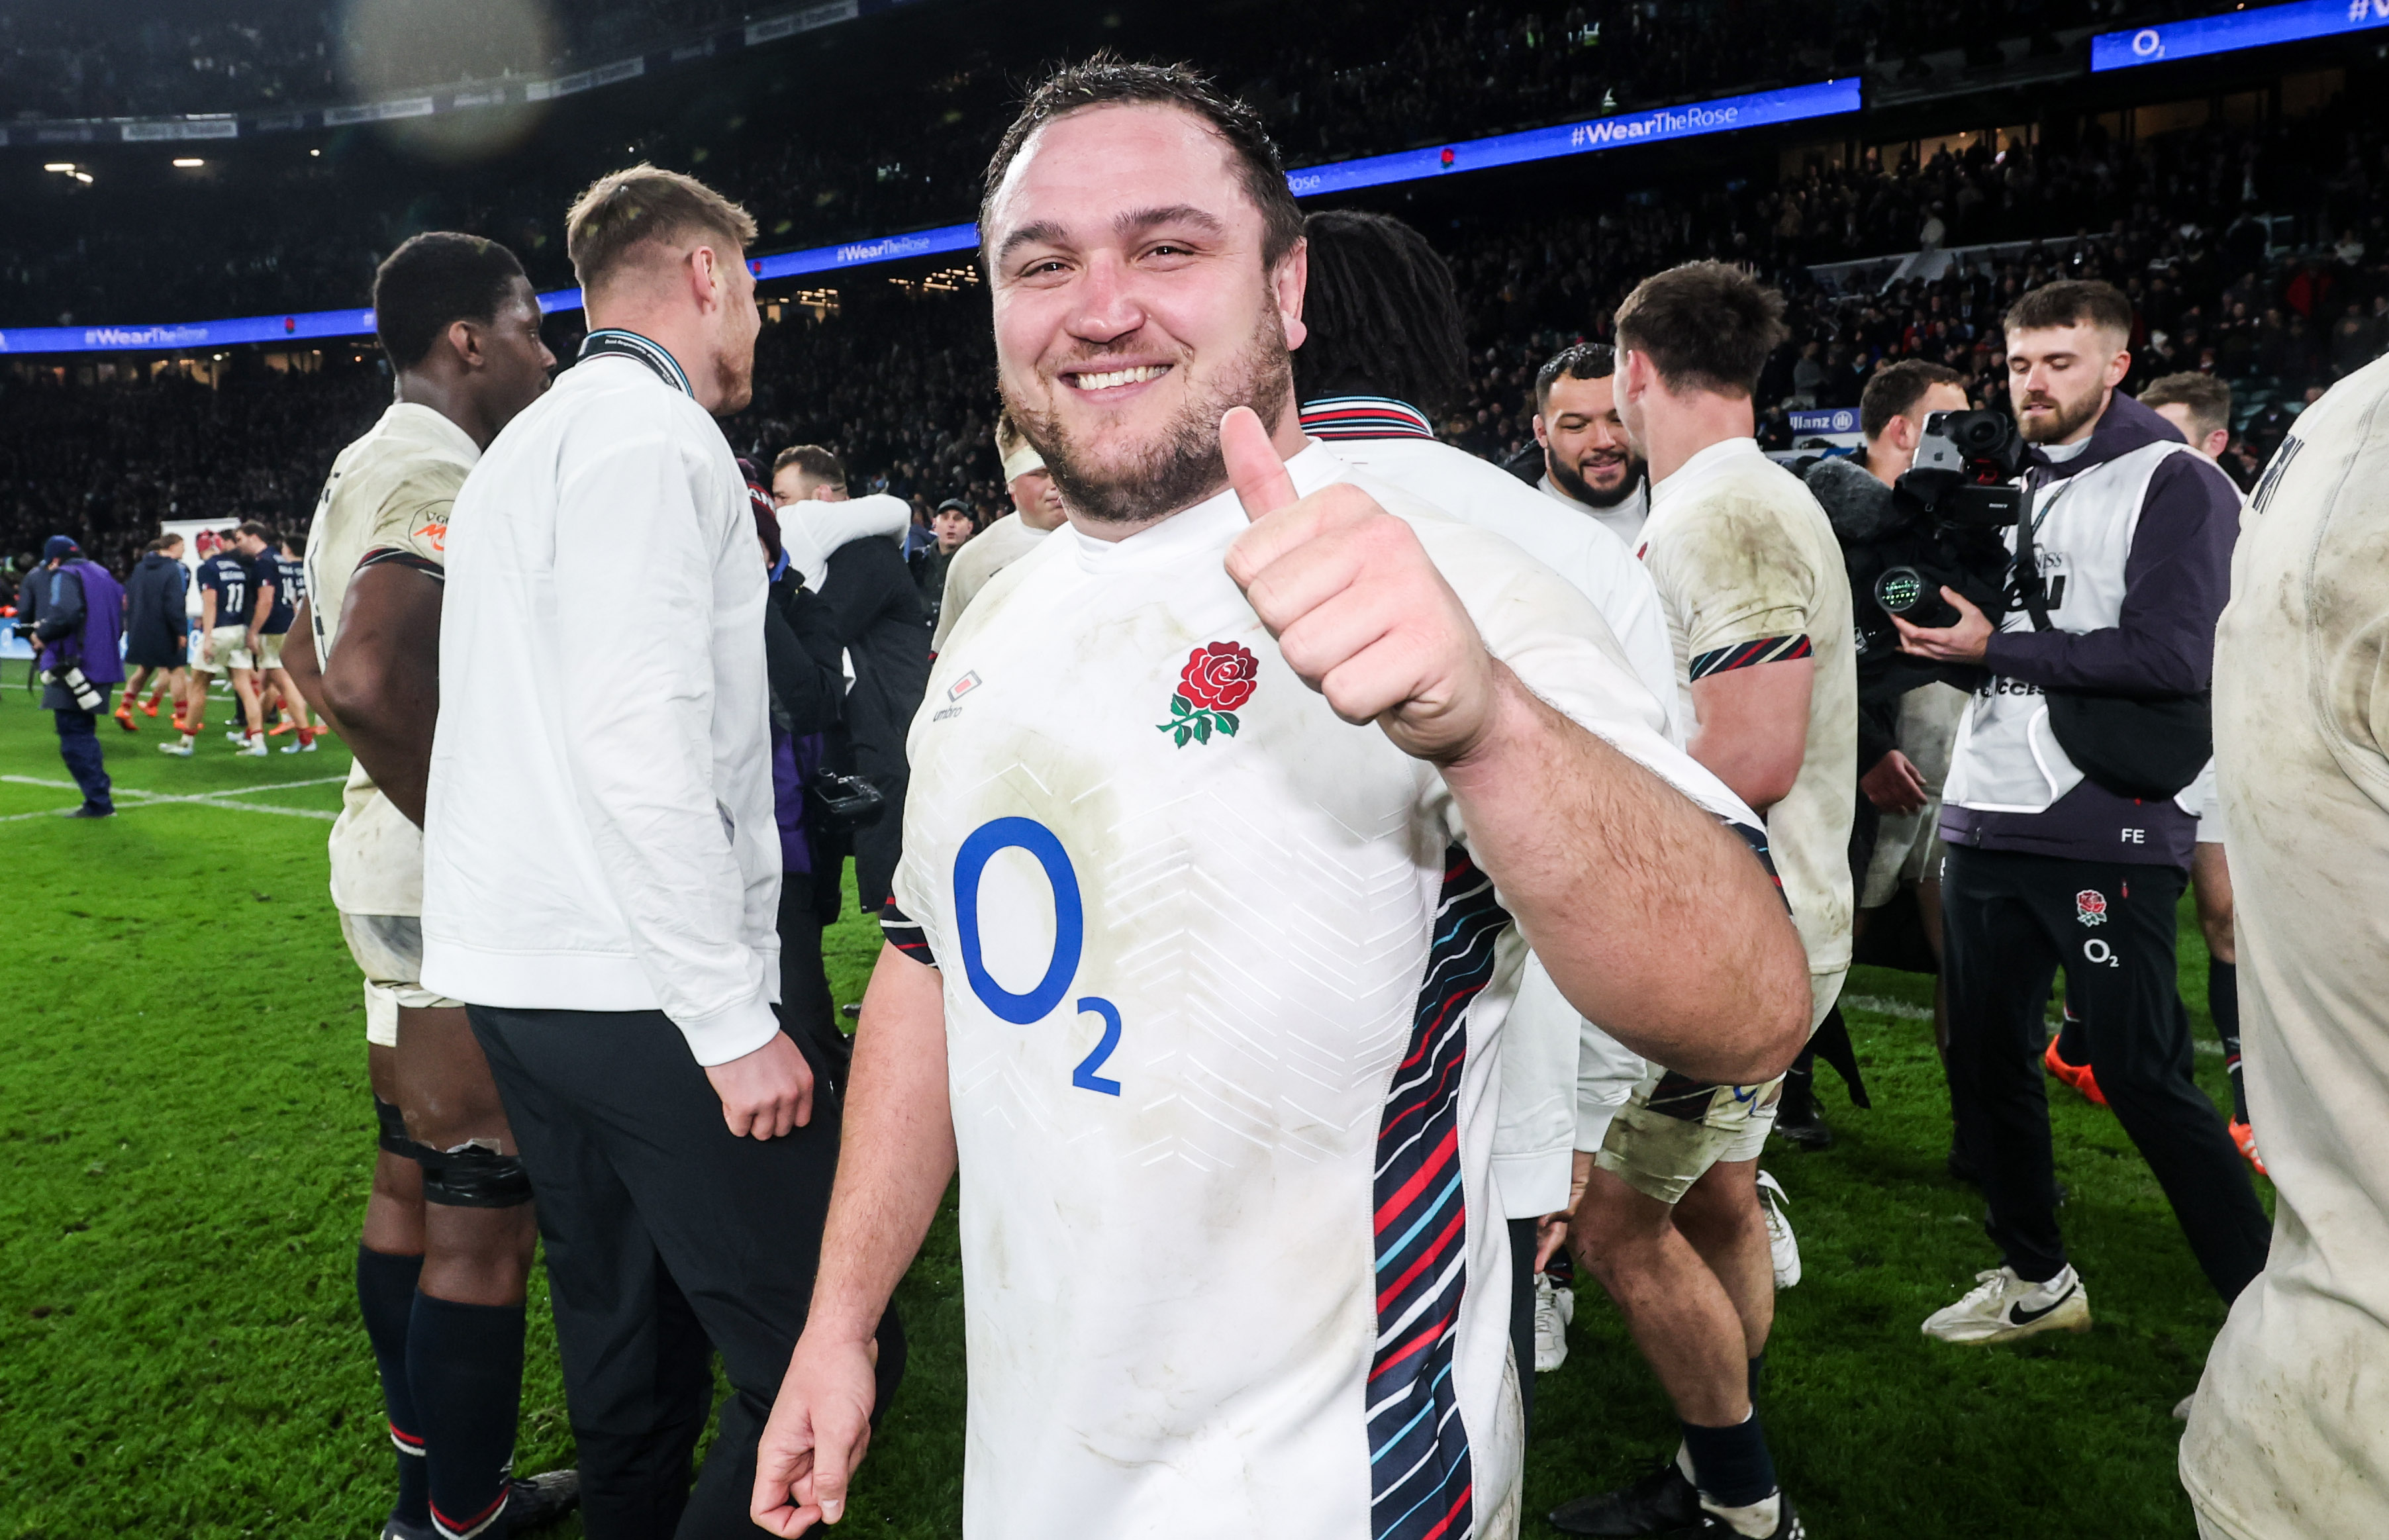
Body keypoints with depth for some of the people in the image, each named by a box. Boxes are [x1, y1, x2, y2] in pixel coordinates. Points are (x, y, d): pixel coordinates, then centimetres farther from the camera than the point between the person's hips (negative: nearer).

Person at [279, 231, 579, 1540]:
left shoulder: (365, 470, 14)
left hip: (387, 866, 11)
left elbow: (306, 655, 27)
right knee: (482, 1225, 0)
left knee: (409, 1184, 19)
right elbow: (368, 679, -33)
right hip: (456, 896, -11)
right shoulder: (440, 478, -18)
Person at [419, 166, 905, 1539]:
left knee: (629, 1342, 18)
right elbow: (641, 742, -20)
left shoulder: (526, 447, 21)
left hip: (515, 971, 10)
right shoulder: (655, 435, -10)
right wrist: (735, 1016, -19)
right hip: (637, 986, -10)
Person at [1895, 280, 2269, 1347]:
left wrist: (1997, 647, -15)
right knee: (1986, 1058, 14)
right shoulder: (2003, 485, 16)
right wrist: (1934, 621, 3)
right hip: (1987, 819, 8)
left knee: (2144, 1079, -6)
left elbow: (2173, 656, -18)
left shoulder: (2175, 485, -6)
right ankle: (2037, 1280, 31)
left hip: (2106, 830, -7)